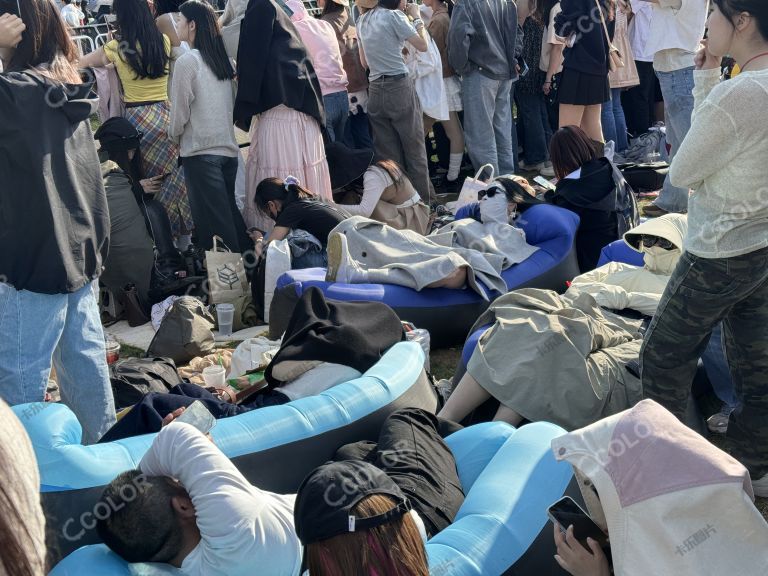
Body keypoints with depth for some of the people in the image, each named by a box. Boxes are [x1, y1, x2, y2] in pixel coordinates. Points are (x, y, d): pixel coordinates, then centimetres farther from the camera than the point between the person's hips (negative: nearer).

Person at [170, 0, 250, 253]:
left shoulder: (187, 61, -9)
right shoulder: (223, 59, 8)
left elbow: (180, 111, -6)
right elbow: (232, 105, 11)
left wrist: (173, 135, 11)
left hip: (200, 152, -6)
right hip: (229, 148, 6)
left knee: (212, 222, -1)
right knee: (230, 213, 15)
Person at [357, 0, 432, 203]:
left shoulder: (362, 21, 13)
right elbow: (422, 45, -3)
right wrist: (416, 17, 8)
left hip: (376, 90, 6)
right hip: (400, 87, -6)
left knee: (387, 155, 7)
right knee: (414, 150, 2)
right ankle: (422, 205, 5)